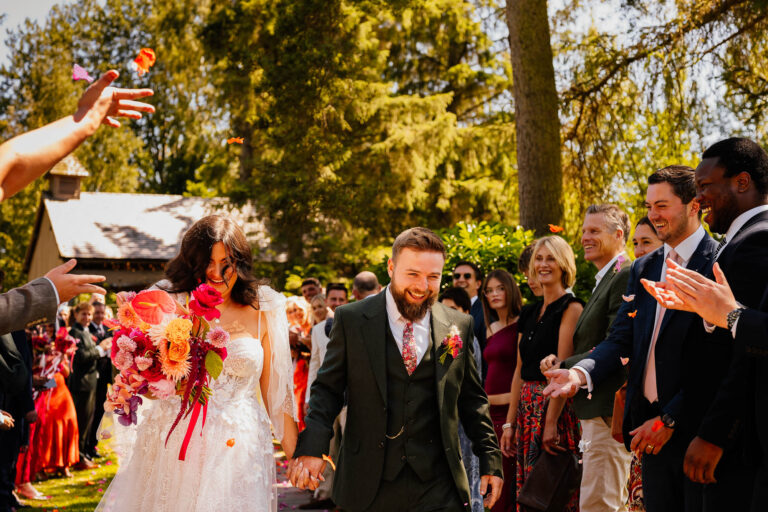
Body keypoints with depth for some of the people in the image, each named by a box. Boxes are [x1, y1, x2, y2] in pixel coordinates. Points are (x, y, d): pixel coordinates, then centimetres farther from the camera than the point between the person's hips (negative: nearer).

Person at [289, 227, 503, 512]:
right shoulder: (352, 320, 0)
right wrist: (311, 447, -14)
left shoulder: (458, 326, 6)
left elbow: (472, 400, 13)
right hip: (368, 484, -1)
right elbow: (328, 389, 1)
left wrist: (490, 459, 10)